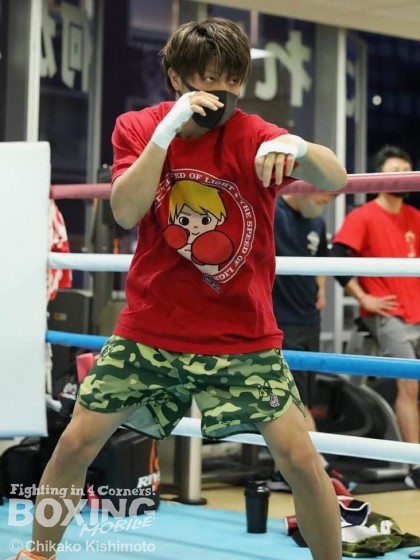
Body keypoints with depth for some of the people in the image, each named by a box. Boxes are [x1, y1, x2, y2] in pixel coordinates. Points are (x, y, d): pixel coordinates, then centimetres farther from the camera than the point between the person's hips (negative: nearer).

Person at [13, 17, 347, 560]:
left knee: (300, 458, -9)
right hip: (149, 329, 2)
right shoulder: (137, 128, -3)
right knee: (75, 443, 2)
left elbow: (335, 180, -25)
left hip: (243, 336, -1)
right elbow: (125, 212, -18)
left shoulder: (253, 136, -10)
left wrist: (298, 147, -47)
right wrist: (169, 128, -27)